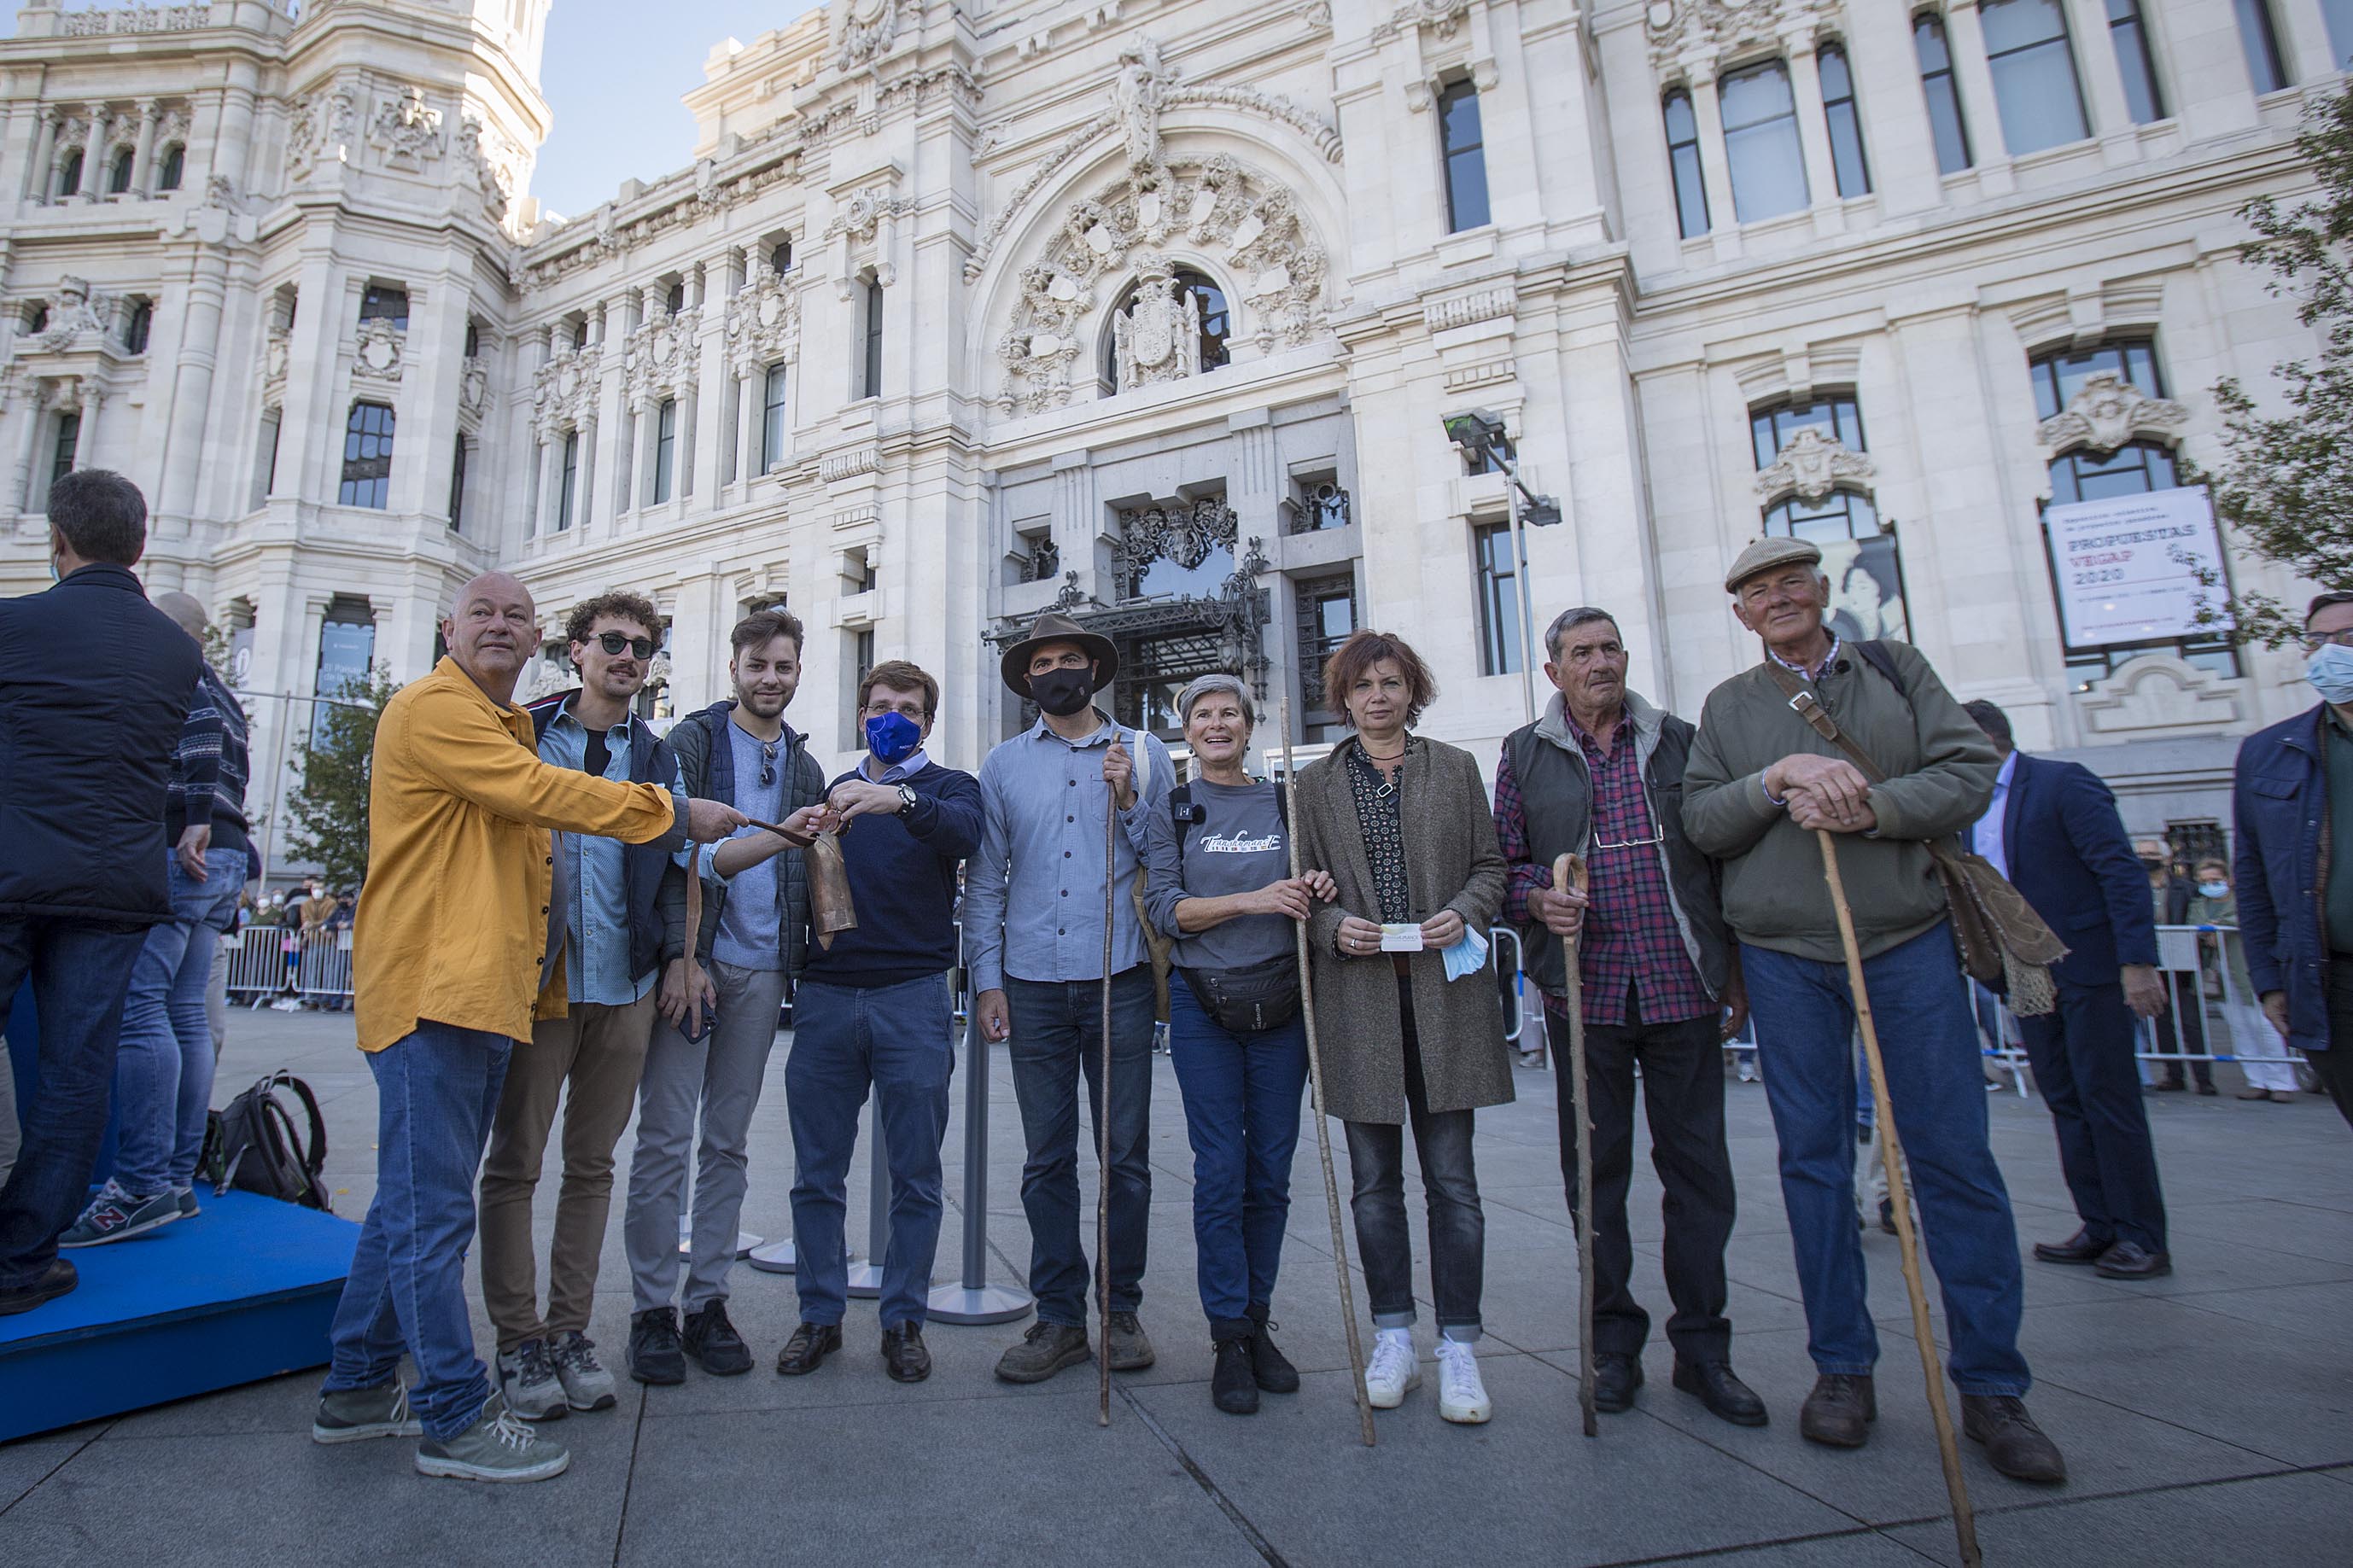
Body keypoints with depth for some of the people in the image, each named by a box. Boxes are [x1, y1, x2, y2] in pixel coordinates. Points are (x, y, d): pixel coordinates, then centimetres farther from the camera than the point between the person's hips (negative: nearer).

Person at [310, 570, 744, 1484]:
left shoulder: (505, 727, 22)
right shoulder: (432, 707, -8)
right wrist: (676, 815, -14)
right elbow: (543, 794, -18)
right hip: (431, 988, -9)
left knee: (413, 1200, 16)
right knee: (434, 1210, -3)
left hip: (483, 993, 9)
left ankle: (357, 1389, 28)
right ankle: (458, 1417, 5)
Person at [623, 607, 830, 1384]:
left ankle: (706, 1301, 19)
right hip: (694, 962, -4)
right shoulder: (692, 740, 0)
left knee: (728, 1142, 10)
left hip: (763, 971, 4)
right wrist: (680, 957, -15)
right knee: (665, 1138, 0)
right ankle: (651, 1309, 13)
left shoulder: (804, 766, 15)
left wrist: (803, 963, 8)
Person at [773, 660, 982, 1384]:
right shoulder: (830, 792, 18)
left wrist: (901, 799, -35)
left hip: (913, 997, -3)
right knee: (817, 1174, 9)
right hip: (825, 997, 3)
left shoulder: (948, 786, 7)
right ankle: (819, 1317, 24)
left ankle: (904, 1321, 19)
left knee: (915, 1176, 5)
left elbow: (965, 833, -18)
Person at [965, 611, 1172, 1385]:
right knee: (1046, 1159, 7)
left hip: (1120, 979, -1)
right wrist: (987, 982, 3)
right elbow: (985, 880, 9)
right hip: (1034, 984, 1)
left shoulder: (1143, 754, 8)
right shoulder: (1003, 764, 11)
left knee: (1126, 1155, 5)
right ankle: (1060, 1317, 20)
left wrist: (1128, 802, -8)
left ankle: (1121, 1308, 22)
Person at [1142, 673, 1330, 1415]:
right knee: (1220, 1173, -1)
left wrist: (1317, 893, -9)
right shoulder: (1171, 812, 4)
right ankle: (1229, 1339, 12)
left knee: (1271, 1172, 8)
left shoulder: (1286, 804, 8)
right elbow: (1163, 908, -6)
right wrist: (1253, 899, -18)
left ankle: (1258, 1321, 24)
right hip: (1203, 1005, -2)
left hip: (1281, 1002, 2)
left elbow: (1310, 894, 15)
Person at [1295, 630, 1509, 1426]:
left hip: (1444, 990, 0)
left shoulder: (1456, 768, 11)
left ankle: (1459, 1348, 15)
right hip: (1358, 996, 1)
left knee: (1452, 1177, 3)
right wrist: (1333, 925, -10)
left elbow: (1490, 865, 11)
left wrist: (1466, 912, -8)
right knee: (1374, 1180, 8)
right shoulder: (1317, 782, 9)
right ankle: (1393, 1339, 22)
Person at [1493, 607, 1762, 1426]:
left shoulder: (1677, 740, 11)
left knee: (1699, 1166, 6)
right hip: (1584, 990, -1)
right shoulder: (1525, 754, 7)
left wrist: (1737, 971, 8)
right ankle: (1613, 1339, 22)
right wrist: (1539, 899, -14)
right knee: (1595, 1167, 7)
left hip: (1684, 988, 1)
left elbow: (1719, 857, 11)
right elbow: (1505, 863, 8)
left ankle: (1702, 1345, 21)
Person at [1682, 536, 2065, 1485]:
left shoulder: (1895, 669, 11)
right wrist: (1780, 779, -15)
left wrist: (1871, 807, -16)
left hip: (1910, 942, 0)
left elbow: (1972, 772, 1)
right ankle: (1842, 1367, 18)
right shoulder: (1729, 707, 11)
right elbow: (1701, 822, 2)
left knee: (1953, 1154, 0)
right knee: (1814, 1158, 5)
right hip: (1784, 956, 1)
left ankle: (1991, 1384, 13)